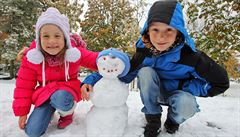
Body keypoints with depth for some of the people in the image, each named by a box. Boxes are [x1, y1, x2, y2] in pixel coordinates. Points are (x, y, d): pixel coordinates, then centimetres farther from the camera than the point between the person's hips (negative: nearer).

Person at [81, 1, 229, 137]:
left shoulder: (189, 55, -28)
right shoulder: (143, 52, -21)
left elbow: (221, 82, -18)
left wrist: (181, 86, -22)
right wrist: (91, 80, -30)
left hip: (179, 93, -1)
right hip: (154, 94, 2)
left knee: (186, 104, -37)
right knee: (145, 71, -30)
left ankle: (173, 120, 3)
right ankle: (153, 120, -10)